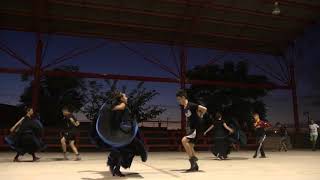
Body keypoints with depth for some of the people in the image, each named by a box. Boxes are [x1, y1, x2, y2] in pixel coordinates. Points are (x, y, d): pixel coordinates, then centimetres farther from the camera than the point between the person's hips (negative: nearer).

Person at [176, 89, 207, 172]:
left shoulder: (191, 105, -16)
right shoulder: (184, 108, 11)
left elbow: (204, 109, -21)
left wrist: (199, 117, -8)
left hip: (195, 128, -9)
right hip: (190, 129, 9)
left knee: (184, 140, -24)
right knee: (190, 147, 9)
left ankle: (192, 158, -14)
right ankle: (194, 166, 19)